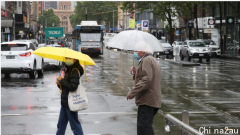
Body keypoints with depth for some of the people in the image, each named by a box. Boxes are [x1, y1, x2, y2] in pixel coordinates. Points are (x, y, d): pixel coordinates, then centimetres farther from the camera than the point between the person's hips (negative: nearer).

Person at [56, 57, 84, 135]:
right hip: (65, 102, 10)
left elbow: (73, 87, -24)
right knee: (61, 124, 17)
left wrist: (62, 80, -14)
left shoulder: (75, 71, -16)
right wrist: (60, 83, -3)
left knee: (75, 125, -1)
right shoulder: (68, 70, 14)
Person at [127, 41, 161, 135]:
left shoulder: (146, 60, -10)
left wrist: (132, 92, -23)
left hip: (147, 102, -11)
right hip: (154, 101, 11)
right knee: (146, 127, 16)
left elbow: (146, 80, -23)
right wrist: (136, 73, 13)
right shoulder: (153, 61, 23)